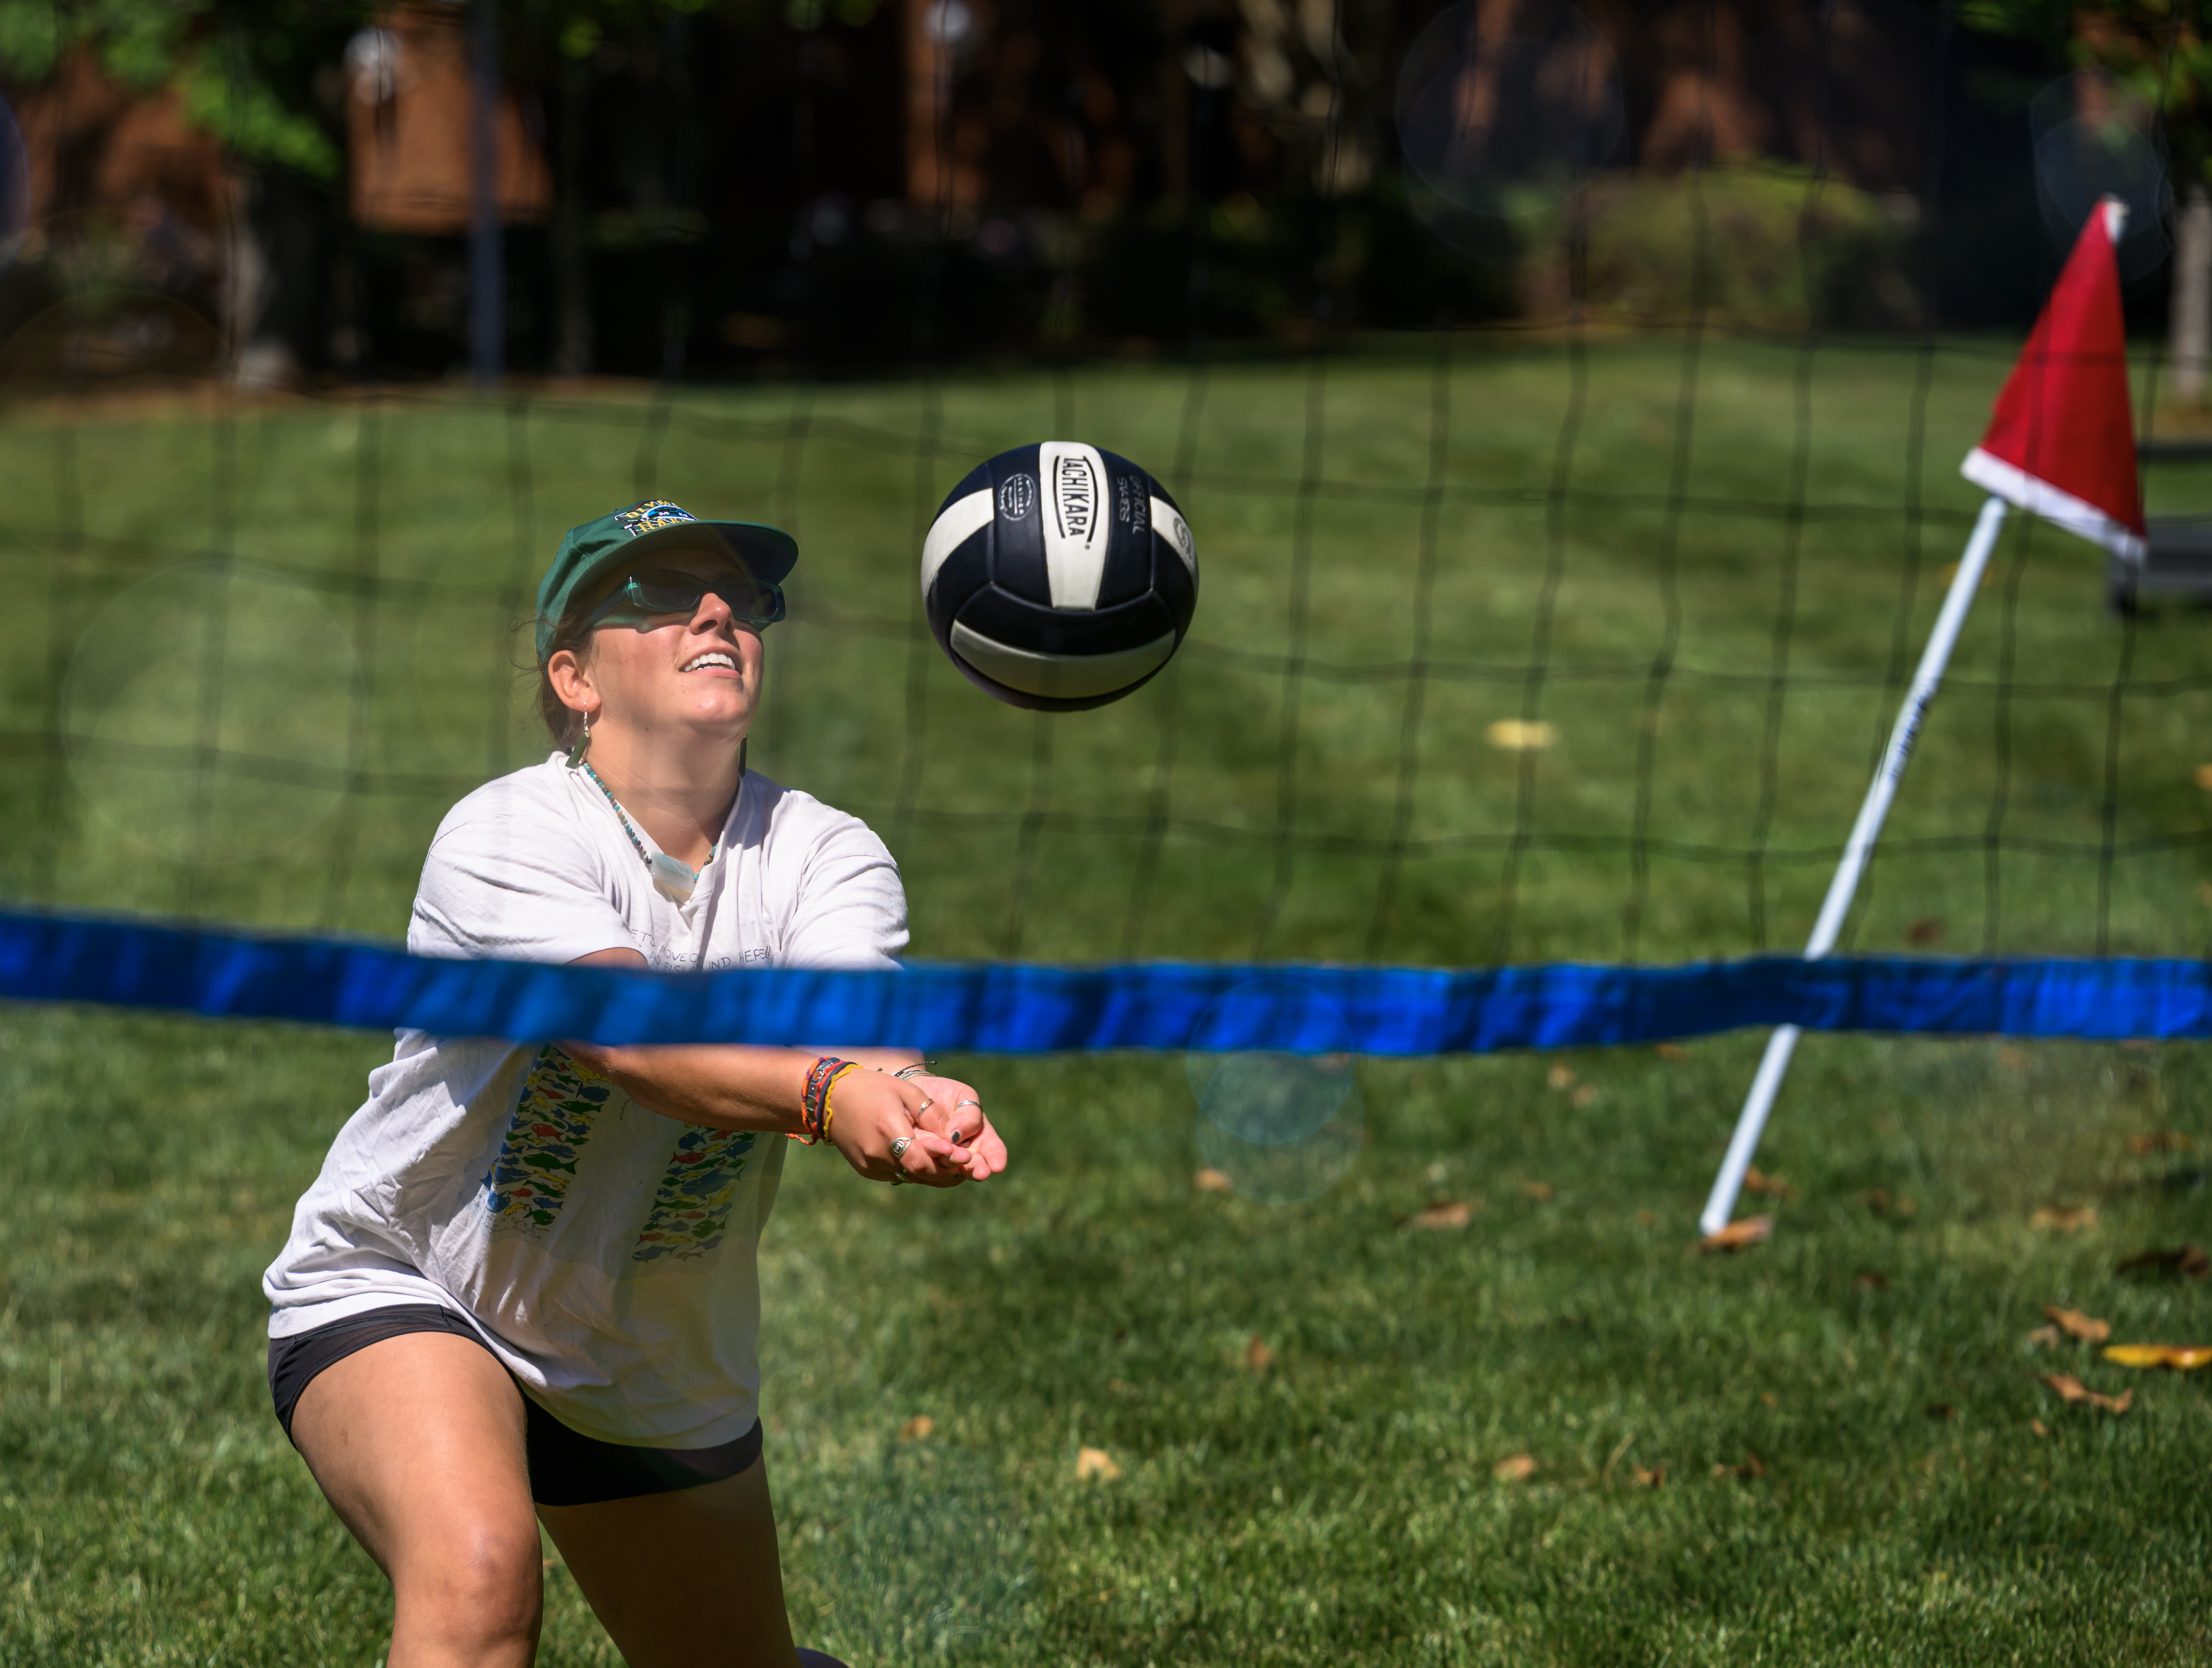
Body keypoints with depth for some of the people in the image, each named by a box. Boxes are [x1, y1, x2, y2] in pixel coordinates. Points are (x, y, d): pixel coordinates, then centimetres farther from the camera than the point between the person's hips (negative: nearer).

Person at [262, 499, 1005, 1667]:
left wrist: (918, 1102, -56)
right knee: (478, 1573, -35)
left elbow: (846, 1026, -31)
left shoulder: (828, 857, -10)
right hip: (397, 1293, -5)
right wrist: (826, 1093, -58)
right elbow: (635, 1038, -39)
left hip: (668, 1370, 5)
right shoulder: (500, 838, -22)